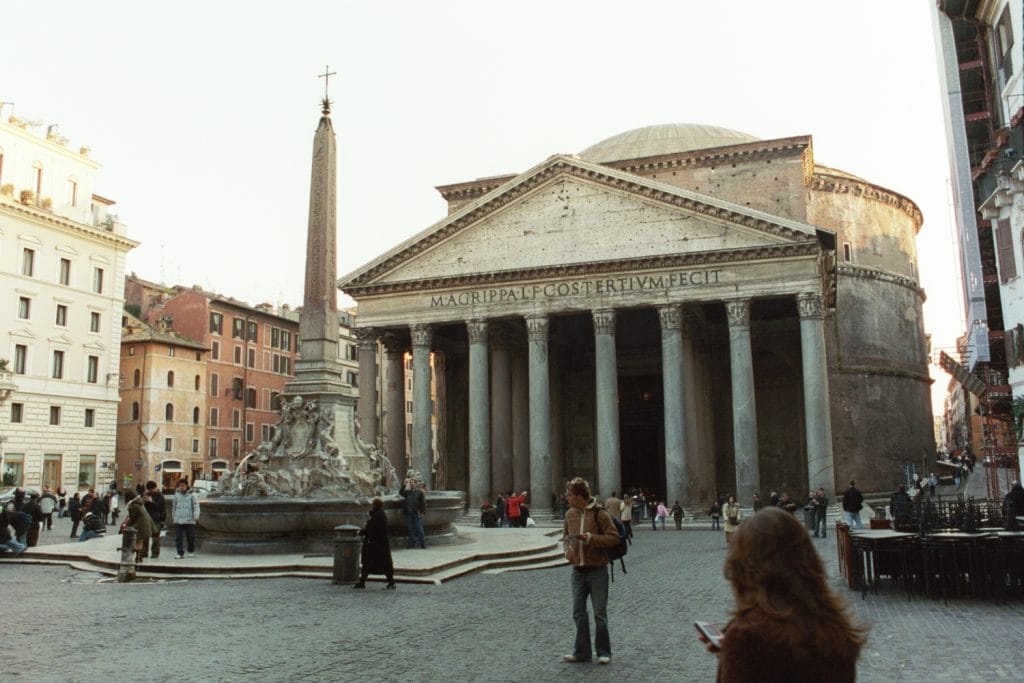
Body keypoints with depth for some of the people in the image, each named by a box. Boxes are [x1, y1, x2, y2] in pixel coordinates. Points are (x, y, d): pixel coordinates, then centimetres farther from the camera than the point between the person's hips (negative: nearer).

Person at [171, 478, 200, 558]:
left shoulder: (192, 494, -3)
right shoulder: (177, 494, 9)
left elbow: (196, 506, -5)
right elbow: (174, 506, 21)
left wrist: (196, 517, -13)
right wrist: (173, 516, 24)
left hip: (189, 520, -3)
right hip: (178, 520, 3)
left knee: (190, 537, 7)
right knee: (178, 537, -4)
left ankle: (191, 552, 24)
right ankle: (180, 553, 1)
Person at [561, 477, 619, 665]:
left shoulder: (600, 513, -10)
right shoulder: (570, 514, 7)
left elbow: (614, 538, -12)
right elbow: (565, 535, 22)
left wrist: (590, 537, -21)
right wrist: (568, 547, 1)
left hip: (597, 570, -5)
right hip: (578, 570, 5)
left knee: (600, 613, 3)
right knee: (579, 612, 9)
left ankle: (603, 652, 16)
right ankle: (582, 652, 19)